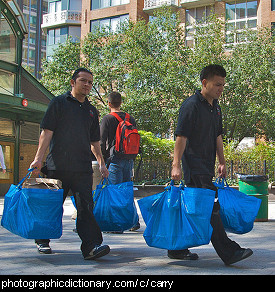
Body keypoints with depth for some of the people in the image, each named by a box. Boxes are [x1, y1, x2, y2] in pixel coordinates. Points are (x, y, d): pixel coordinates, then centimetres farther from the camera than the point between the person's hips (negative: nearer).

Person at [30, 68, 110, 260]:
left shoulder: (91, 110, 19)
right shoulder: (59, 103, 4)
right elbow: (47, 132, -3)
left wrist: (101, 162, 17)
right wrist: (39, 158, -12)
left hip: (83, 167, 3)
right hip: (58, 165, -3)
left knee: (86, 205, -8)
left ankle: (91, 246, -15)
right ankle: (42, 241, 26)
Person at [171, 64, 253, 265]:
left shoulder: (215, 107, 15)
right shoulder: (191, 105, -12)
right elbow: (181, 137, -16)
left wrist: (222, 162, 18)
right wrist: (176, 165, -20)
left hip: (207, 166, 9)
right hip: (194, 164, -9)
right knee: (211, 207, -10)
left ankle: (177, 249, 20)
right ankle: (228, 252, -10)